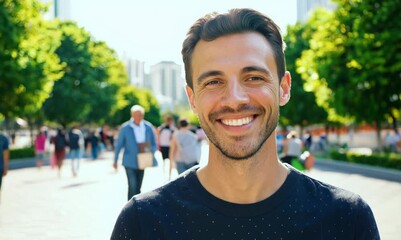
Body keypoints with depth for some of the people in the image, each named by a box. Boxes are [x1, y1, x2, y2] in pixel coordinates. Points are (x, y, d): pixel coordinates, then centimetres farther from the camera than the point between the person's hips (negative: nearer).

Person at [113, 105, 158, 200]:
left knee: (138, 187, 12)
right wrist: (115, 160, 3)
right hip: (130, 162, -3)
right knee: (132, 186, -13)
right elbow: (119, 145, 0)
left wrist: (149, 151, -16)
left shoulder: (149, 127, 0)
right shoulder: (125, 128, -7)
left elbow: (154, 145, 5)